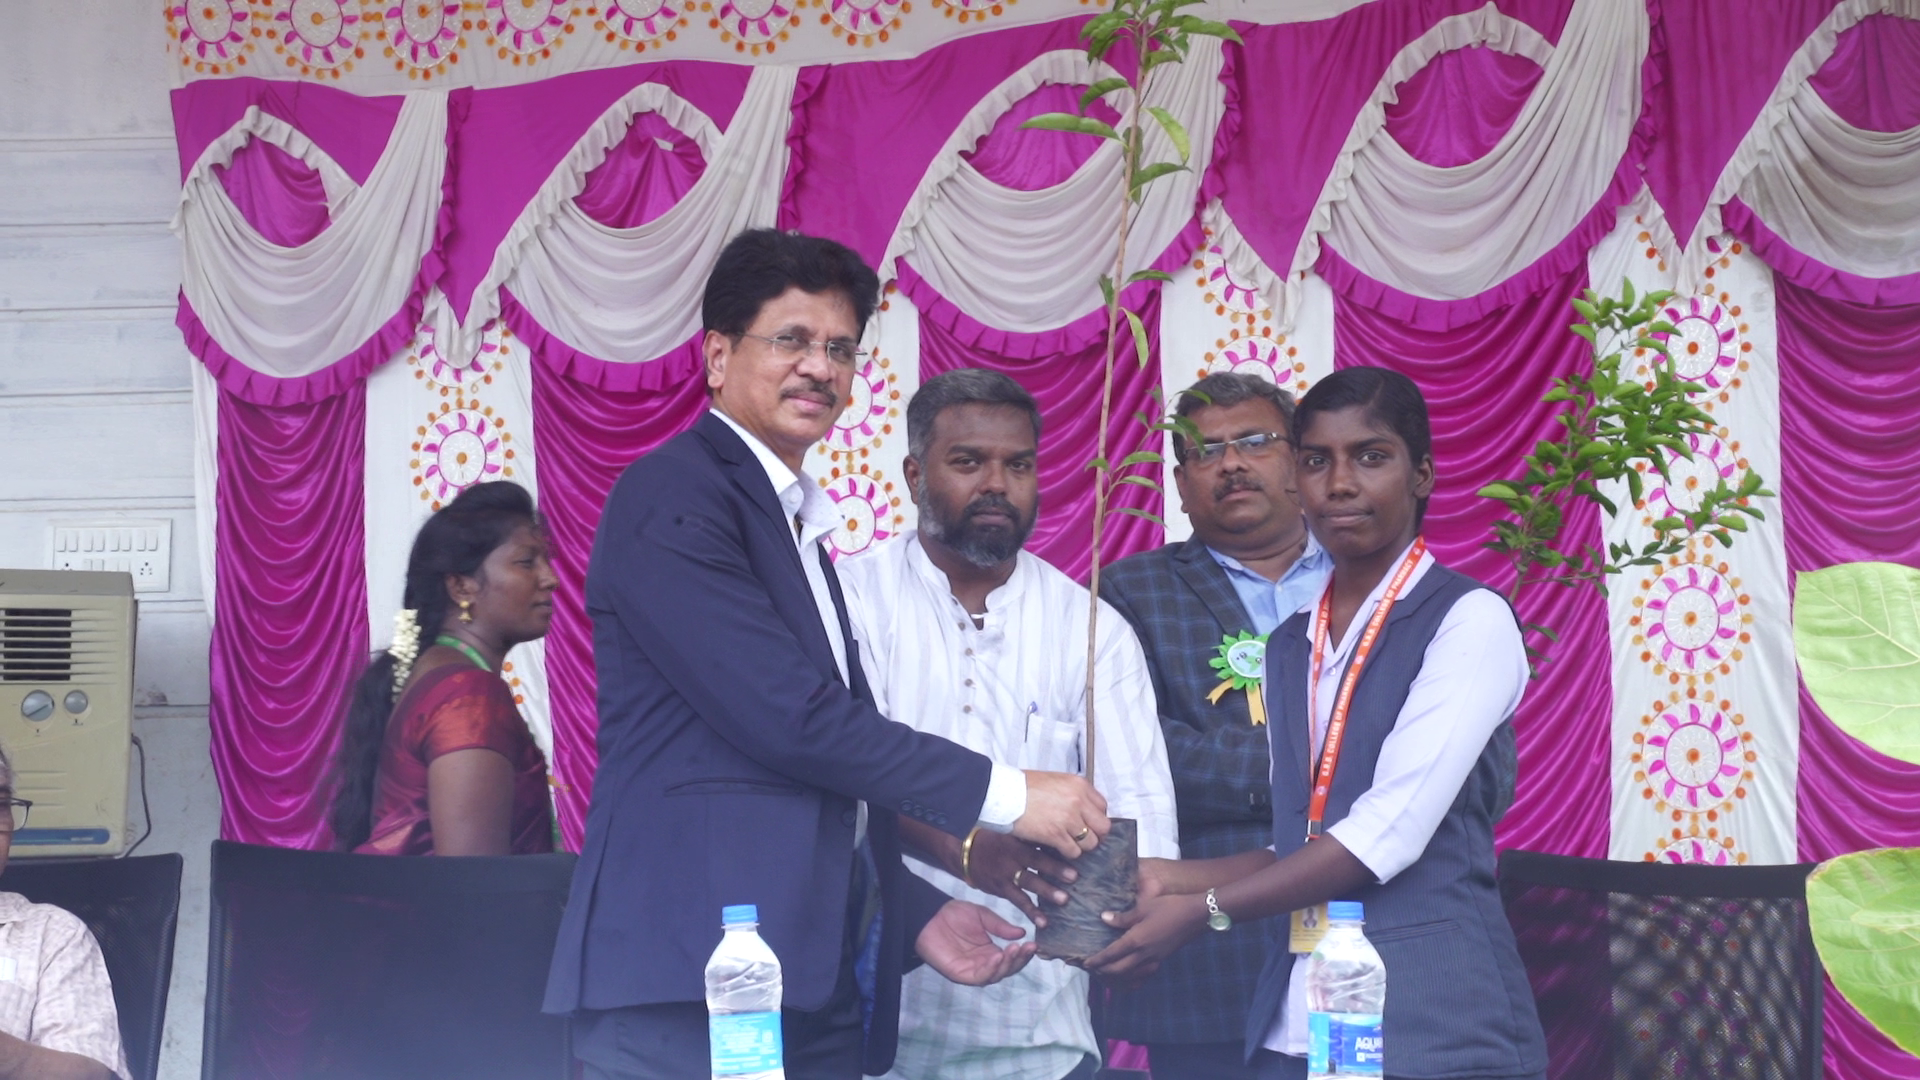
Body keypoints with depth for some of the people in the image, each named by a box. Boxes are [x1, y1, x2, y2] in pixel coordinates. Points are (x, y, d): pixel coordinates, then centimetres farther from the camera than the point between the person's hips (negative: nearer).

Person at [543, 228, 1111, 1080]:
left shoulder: (797, 525, 23)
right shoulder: (673, 496, -6)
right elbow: (789, 719, -15)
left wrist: (913, 914, 13)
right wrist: (1004, 794, -11)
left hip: (817, 979, 8)